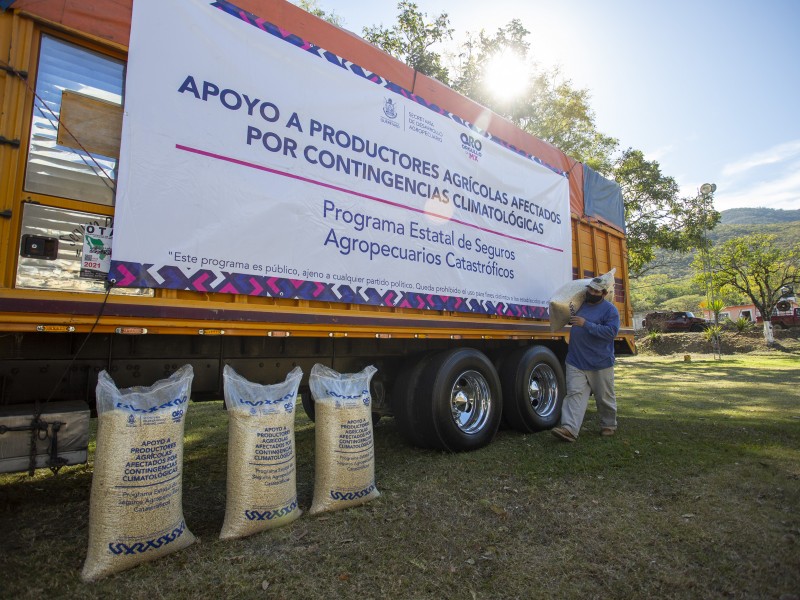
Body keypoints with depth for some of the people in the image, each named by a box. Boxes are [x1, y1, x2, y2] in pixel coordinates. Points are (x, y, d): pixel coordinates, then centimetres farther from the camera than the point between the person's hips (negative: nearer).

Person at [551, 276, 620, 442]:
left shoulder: (610, 309, -5)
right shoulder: (580, 304, 12)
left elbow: (611, 332, -18)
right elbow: (569, 320, 31)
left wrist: (586, 324, -22)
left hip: (600, 363, -4)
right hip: (576, 362, 4)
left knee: (605, 397, 13)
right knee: (575, 394, -6)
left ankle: (609, 425, 33)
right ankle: (569, 428, -14)